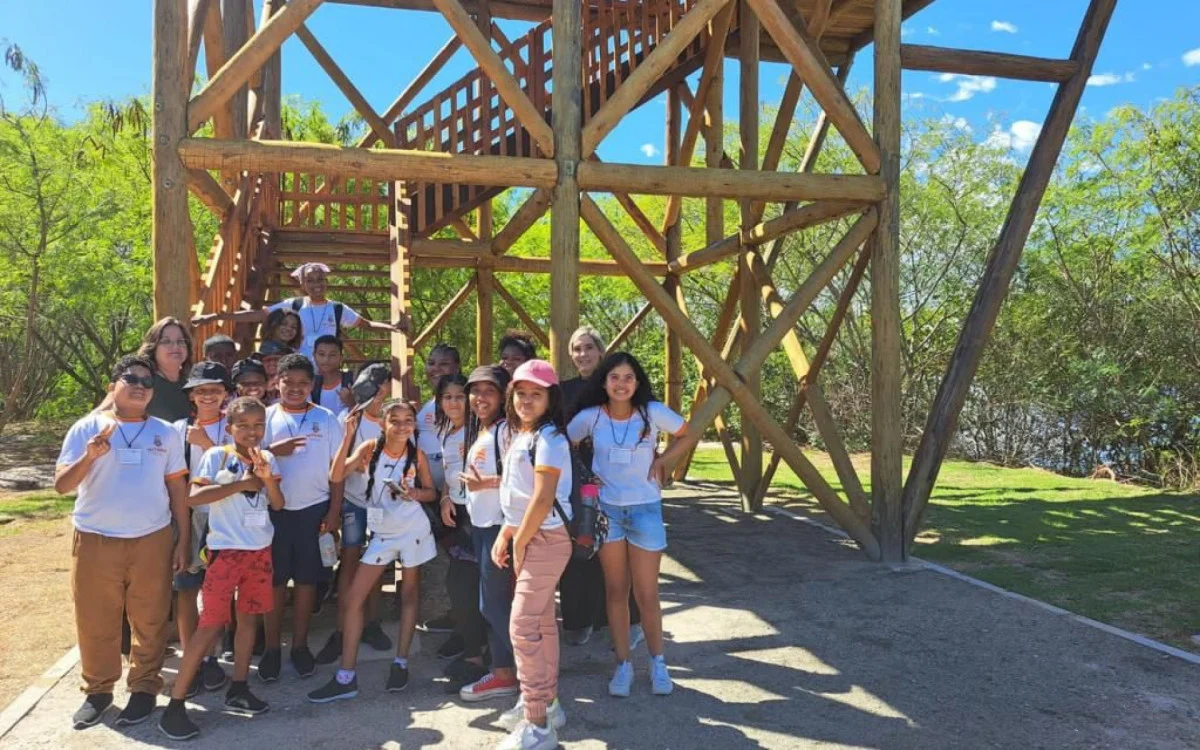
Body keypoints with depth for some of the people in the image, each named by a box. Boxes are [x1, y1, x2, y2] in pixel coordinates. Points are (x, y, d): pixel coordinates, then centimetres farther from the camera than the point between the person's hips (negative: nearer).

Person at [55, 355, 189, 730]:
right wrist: (89, 457, -24)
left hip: (152, 541, 1)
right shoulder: (86, 428, 0)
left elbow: (177, 487, 8)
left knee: (150, 621, 8)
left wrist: (183, 540, 5)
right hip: (95, 542, -1)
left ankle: (144, 688, 23)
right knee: (95, 623, 8)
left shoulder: (164, 433, 6)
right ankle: (98, 690, 25)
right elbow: (61, 485, -4)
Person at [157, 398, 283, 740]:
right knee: (211, 623, -7)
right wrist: (241, 484, -18)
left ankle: (238, 689, 24)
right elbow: (194, 497, -18)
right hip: (226, 550, -5)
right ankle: (175, 703, -1)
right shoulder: (216, 455, -7)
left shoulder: (266, 458, 6)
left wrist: (267, 477, -16)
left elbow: (278, 504, 1)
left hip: (260, 550, 5)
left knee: (249, 617, 12)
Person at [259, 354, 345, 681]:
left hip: (314, 509, 1)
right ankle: (272, 648, 17)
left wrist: (334, 511, 0)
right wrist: (274, 451, -20)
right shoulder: (266, 418, 2)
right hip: (275, 509, 0)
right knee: (274, 581, 5)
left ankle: (300, 646, 20)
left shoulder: (326, 419, 4)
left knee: (307, 580, 7)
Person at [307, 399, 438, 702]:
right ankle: (346, 677, 3)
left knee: (409, 595, 10)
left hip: (413, 529, -1)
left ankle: (400, 663, 25)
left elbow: (431, 492, 5)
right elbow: (336, 476, -19)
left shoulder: (417, 455, -6)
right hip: (382, 532, 1)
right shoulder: (370, 448, -7)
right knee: (353, 598, -3)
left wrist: (413, 493, -16)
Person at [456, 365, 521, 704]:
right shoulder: (477, 431, 15)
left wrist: (485, 483, -19)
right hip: (480, 523, 9)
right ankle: (503, 672, 23)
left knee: (493, 603, -5)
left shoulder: (504, 430, -13)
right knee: (492, 602, 13)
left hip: (499, 523, -9)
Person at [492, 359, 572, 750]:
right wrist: (505, 535, 9)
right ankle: (547, 703, 30)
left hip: (545, 540, -9)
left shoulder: (549, 439, -17)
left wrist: (519, 544, -14)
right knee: (542, 623, 17)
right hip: (528, 538, 9)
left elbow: (542, 500, -23)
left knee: (523, 629, -8)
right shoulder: (520, 436, 11)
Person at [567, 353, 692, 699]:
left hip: (645, 510, -1)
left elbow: (686, 434, 5)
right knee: (616, 592, 9)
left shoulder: (652, 412, -10)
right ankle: (623, 665, 21)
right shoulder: (590, 416, -7)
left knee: (646, 594, 4)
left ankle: (657, 663, 23)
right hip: (606, 510, 2)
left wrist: (662, 461, -6)